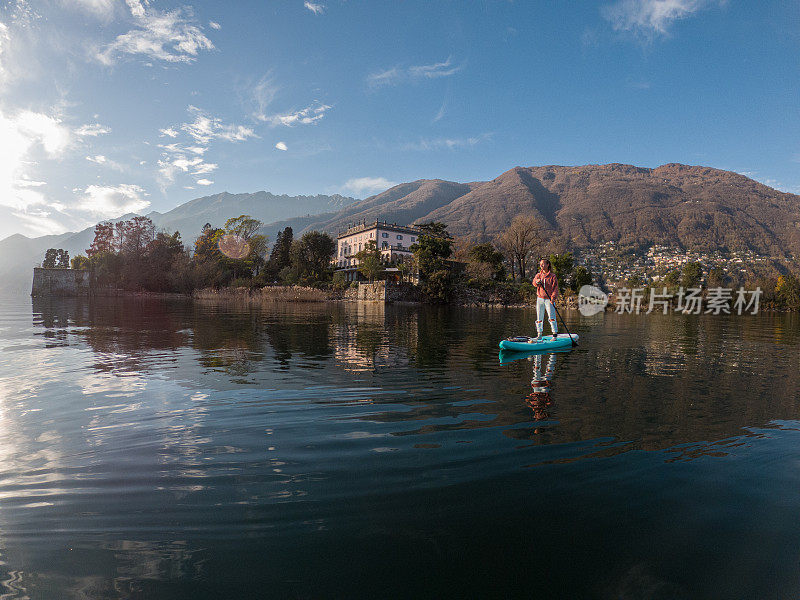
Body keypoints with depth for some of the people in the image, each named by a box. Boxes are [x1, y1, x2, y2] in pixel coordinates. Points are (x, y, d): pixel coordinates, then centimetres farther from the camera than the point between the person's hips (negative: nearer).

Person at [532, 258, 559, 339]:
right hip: (540, 299, 3)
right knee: (539, 318, 6)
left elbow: (555, 288, -5)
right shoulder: (538, 275, 10)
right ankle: (539, 335, 15)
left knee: (551, 317, -12)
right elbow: (534, 282, -8)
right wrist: (537, 281, -31)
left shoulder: (552, 276, 0)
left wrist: (553, 297, -18)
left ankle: (555, 334, -6)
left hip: (549, 299, -3)